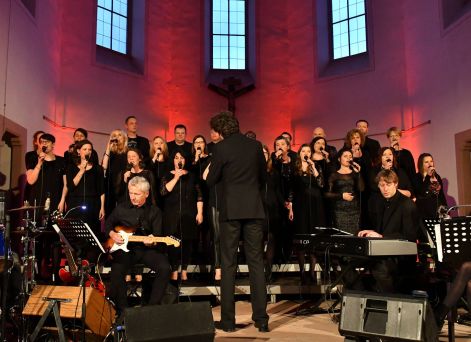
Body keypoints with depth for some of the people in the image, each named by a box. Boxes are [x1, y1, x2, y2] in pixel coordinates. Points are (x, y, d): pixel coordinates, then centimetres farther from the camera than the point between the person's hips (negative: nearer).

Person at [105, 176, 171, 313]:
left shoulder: (154, 211, 4)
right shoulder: (121, 208, 8)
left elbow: (157, 235, 1)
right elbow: (108, 223, 22)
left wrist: (151, 241, -22)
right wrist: (112, 234, 1)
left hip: (147, 249, 0)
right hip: (125, 248, 0)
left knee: (164, 268, -26)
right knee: (117, 270, -29)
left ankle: (153, 306, -9)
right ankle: (123, 310, -10)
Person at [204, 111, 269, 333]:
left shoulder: (220, 148, -6)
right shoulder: (255, 145, 5)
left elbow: (211, 181, -1)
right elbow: (263, 177, 13)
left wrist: (209, 171, 18)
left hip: (231, 210, -3)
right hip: (254, 209, 3)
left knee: (228, 264, 4)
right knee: (256, 263, 6)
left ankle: (228, 320, 6)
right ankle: (261, 318, 7)